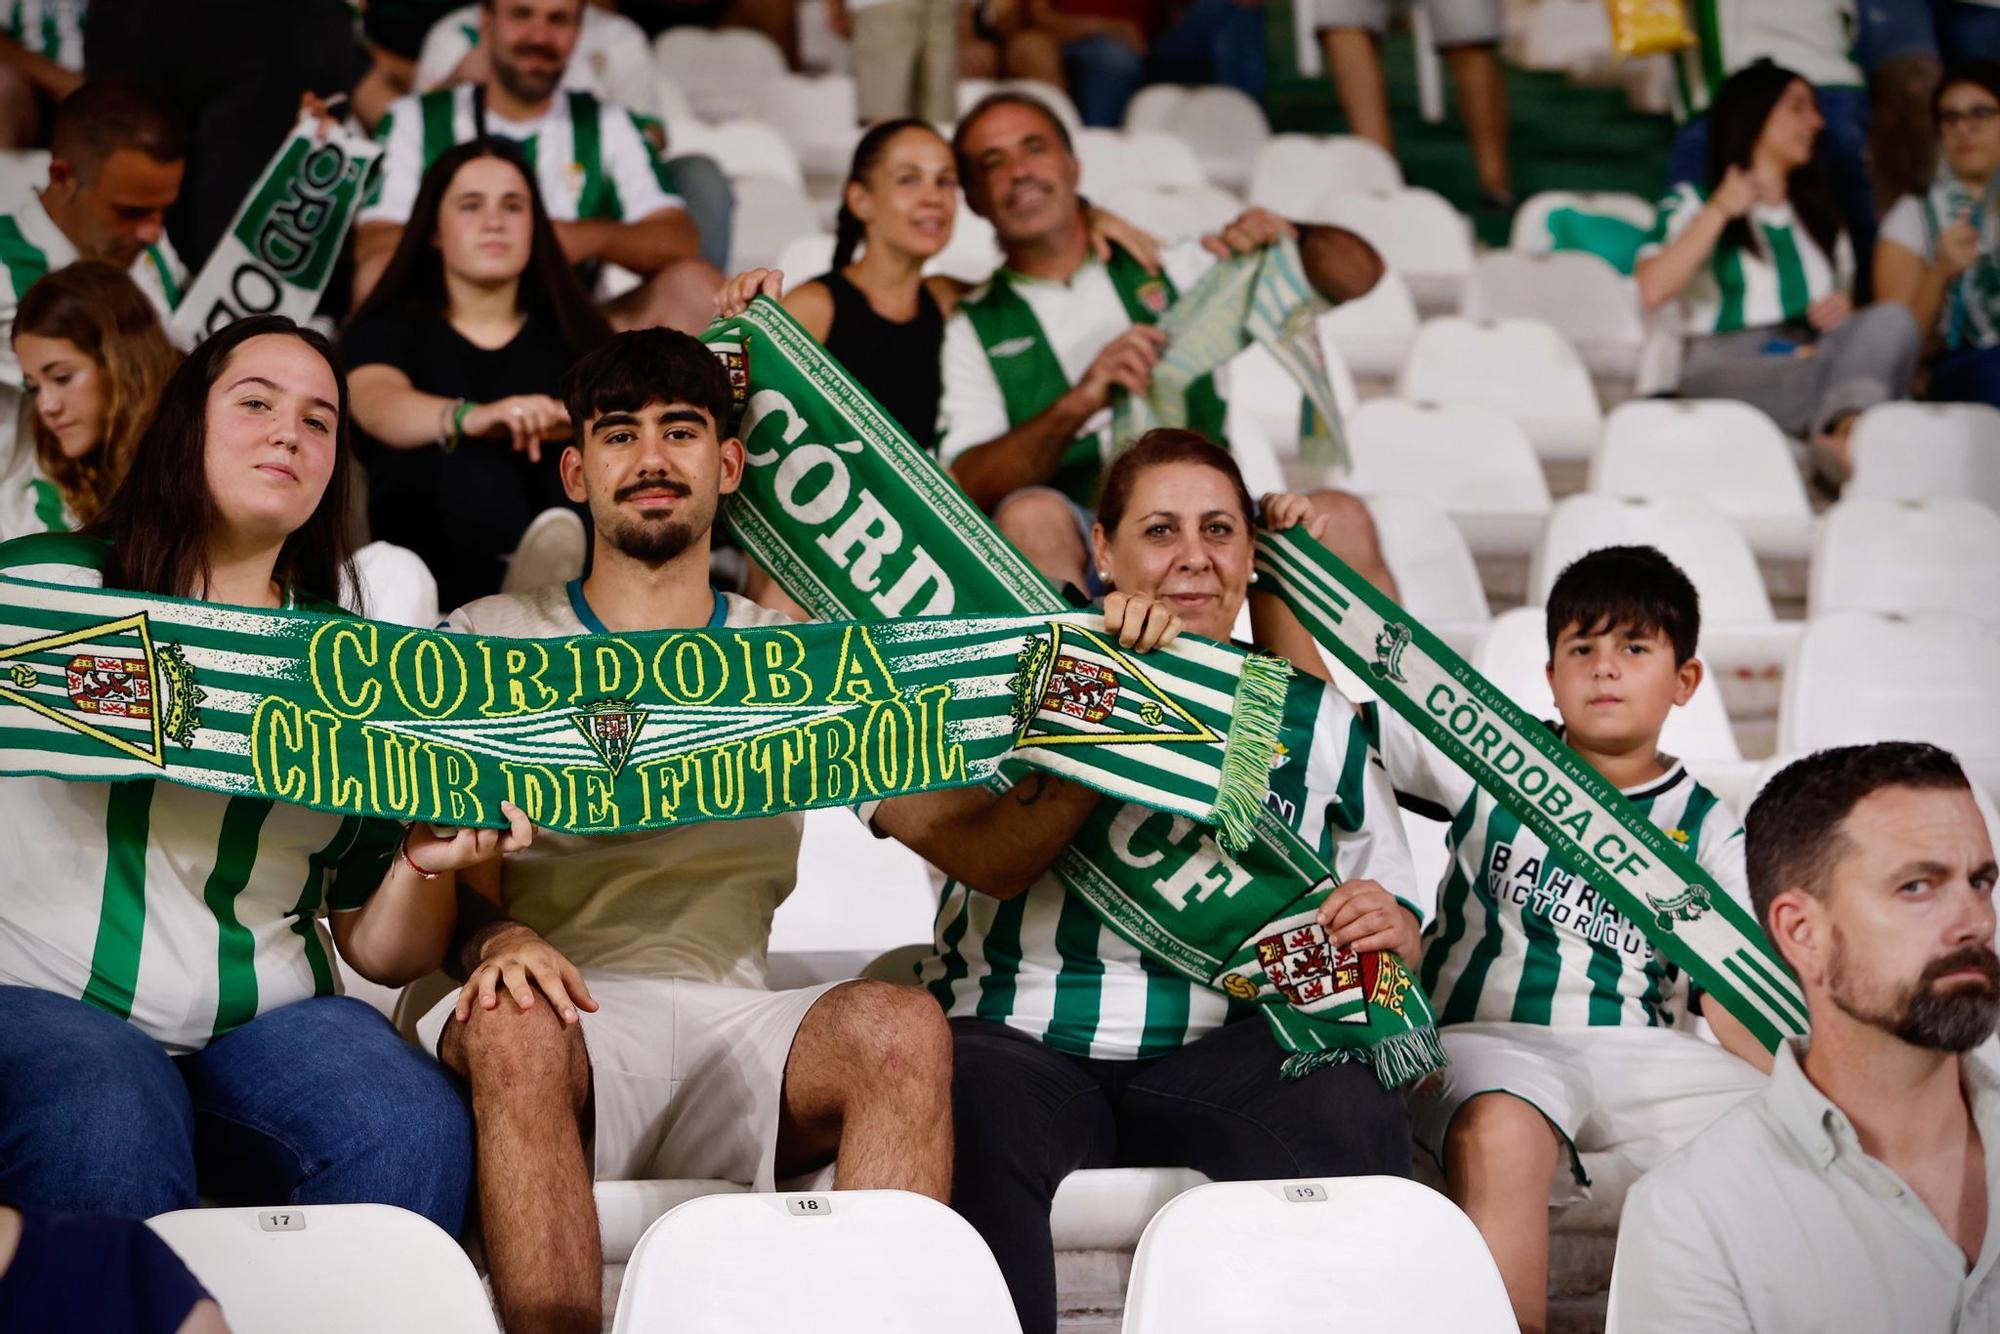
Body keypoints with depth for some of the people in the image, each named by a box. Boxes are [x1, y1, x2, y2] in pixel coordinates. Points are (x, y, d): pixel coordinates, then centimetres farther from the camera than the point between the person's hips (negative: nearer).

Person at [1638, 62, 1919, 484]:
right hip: (1726, 365, -4)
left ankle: (1845, 436, -58)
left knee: (1891, 319, -34)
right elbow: (1652, 290, -5)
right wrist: (1720, 211, -2)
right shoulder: (1693, 204, 15)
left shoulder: (1820, 217, 35)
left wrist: (1844, 310, 6)